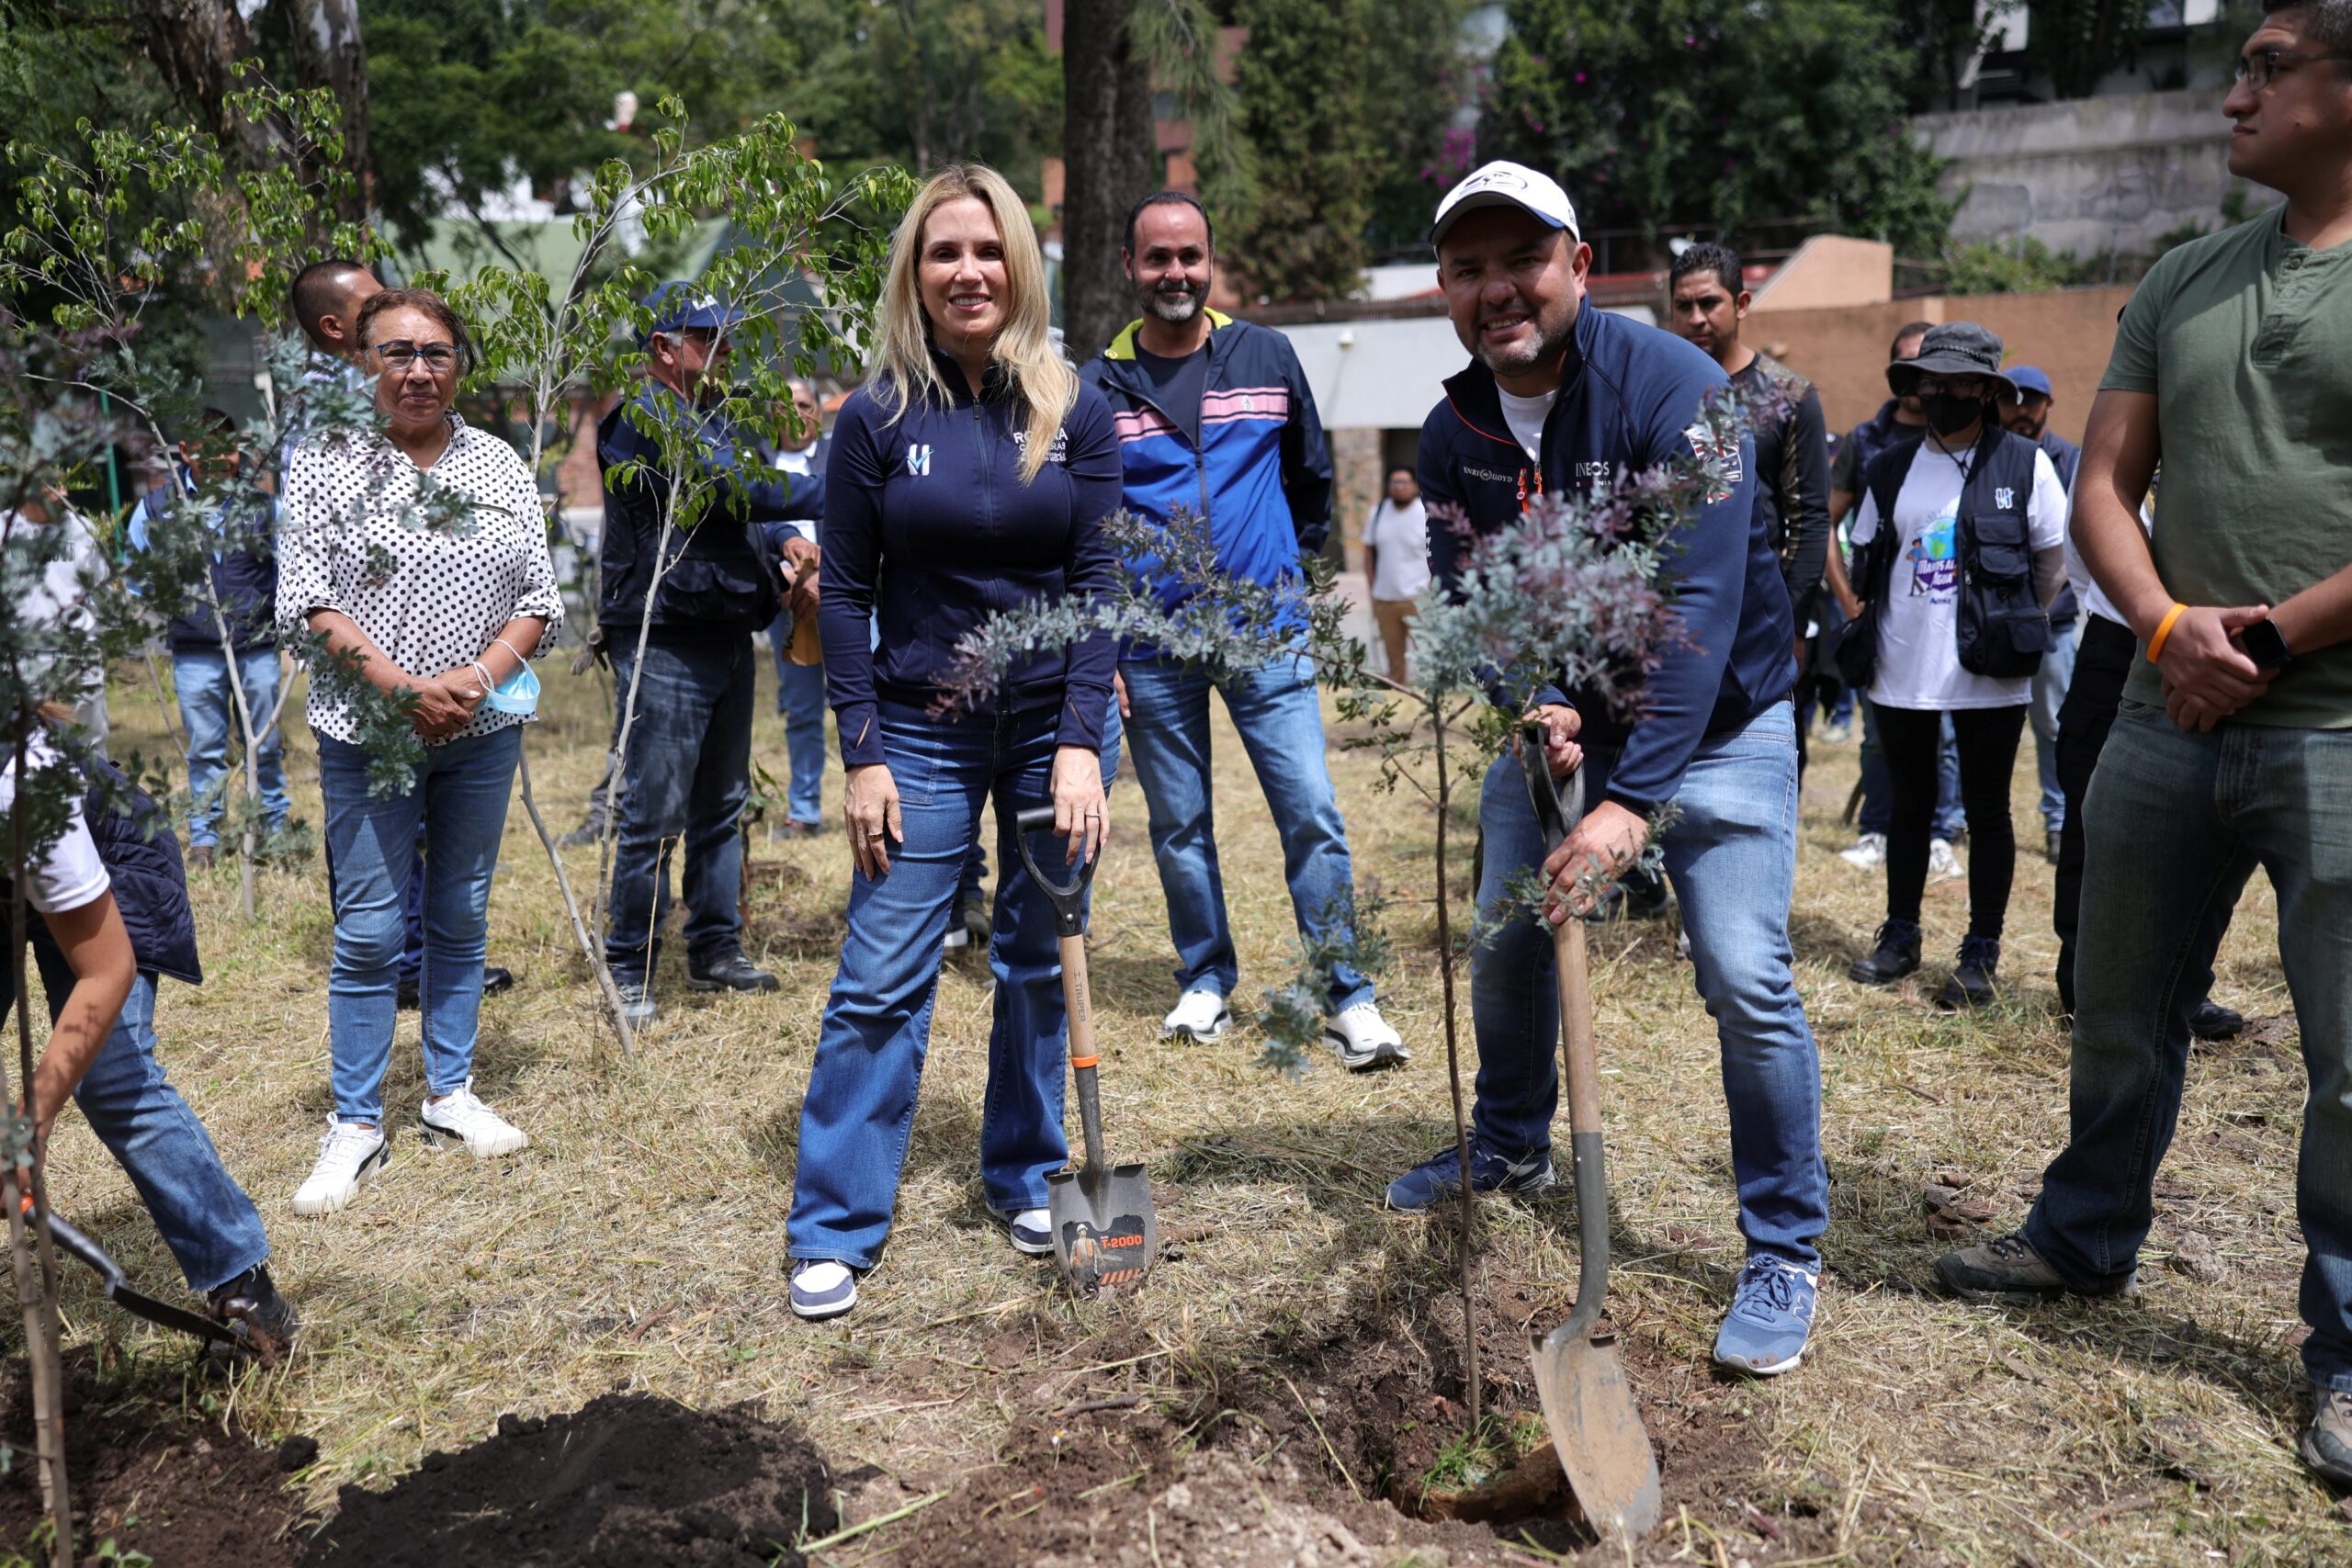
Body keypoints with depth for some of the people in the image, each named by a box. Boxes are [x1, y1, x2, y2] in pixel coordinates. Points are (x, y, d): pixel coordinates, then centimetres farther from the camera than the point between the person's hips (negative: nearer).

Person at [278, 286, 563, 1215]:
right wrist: (404, 687, -17)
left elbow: (539, 600, 5)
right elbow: (307, 601, -8)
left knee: (461, 915, 13)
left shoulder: (500, 465, 6)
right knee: (369, 929, 0)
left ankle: (451, 1092, 26)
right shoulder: (327, 464, -2)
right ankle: (356, 1125, 12)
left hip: (484, 731, 3)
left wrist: (478, 676, -12)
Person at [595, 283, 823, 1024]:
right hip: (664, 644, -9)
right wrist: (834, 496, -20)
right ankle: (630, 969, 7)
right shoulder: (640, 421, -11)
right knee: (655, 815, -5)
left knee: (721, 806, 14)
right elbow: (731, 490, -22)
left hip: (727, 636, 9)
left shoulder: (716, 421, 18)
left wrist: (779, 564, 6)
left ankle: (715, 949, 25)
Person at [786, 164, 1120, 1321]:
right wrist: (861, 755, -7)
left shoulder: (1076, 413, -1)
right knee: (881, 983, -1)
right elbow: (845, 593, -2)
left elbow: (1095, 580, -4)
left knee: (1038, 964, 12)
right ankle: (832, 1228, 11)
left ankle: (1024, 1180, 30)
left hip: (1052, 724, 1)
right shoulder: (878, 418, -3)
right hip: (924, 732, -1)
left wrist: (1080, 744, -13)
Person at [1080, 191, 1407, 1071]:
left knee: (1313, 816, -6)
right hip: (1150, 646, 0)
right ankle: (1205, 981, 26)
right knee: (1179, 827, 9)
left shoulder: (1268, 357, 6)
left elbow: (1312, 473, 19)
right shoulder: (1098, 387, 3)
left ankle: (1348, 1000, 2)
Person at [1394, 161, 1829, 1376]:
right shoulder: (1453, 434, -6)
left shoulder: (1675, 391, -24)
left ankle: (1785, 1251, 7)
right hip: (1559, 713, 6)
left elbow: (1698, 612, -31)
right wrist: (1534, 709, -26)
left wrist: (1631, 801, -37)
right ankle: (1512, 1144, 40)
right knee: (1505, 939, 13)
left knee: (1745, 979, -12)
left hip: (1713, 720, -5)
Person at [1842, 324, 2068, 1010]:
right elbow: (1866, 561, 14)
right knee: (1908, 807, 13)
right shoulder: (1890, 469, 8)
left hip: (1988, 677, -3)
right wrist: (1869, 631, 6)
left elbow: (2052, 563, 1)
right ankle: (1900, 938, 26)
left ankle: (1980, 954, 15)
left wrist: (2015, 630, -3)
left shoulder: (2025, 464, -2)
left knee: (1987, 812, 5)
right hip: (1901, 673, 3)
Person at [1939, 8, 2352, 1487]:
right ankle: (2088, 1238, 36)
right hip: (2169, 718, 5)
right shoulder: (2180, 282, 12)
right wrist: (2170, 627, -8)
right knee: (2122, 1013, 16)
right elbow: (2103, 486, 9)